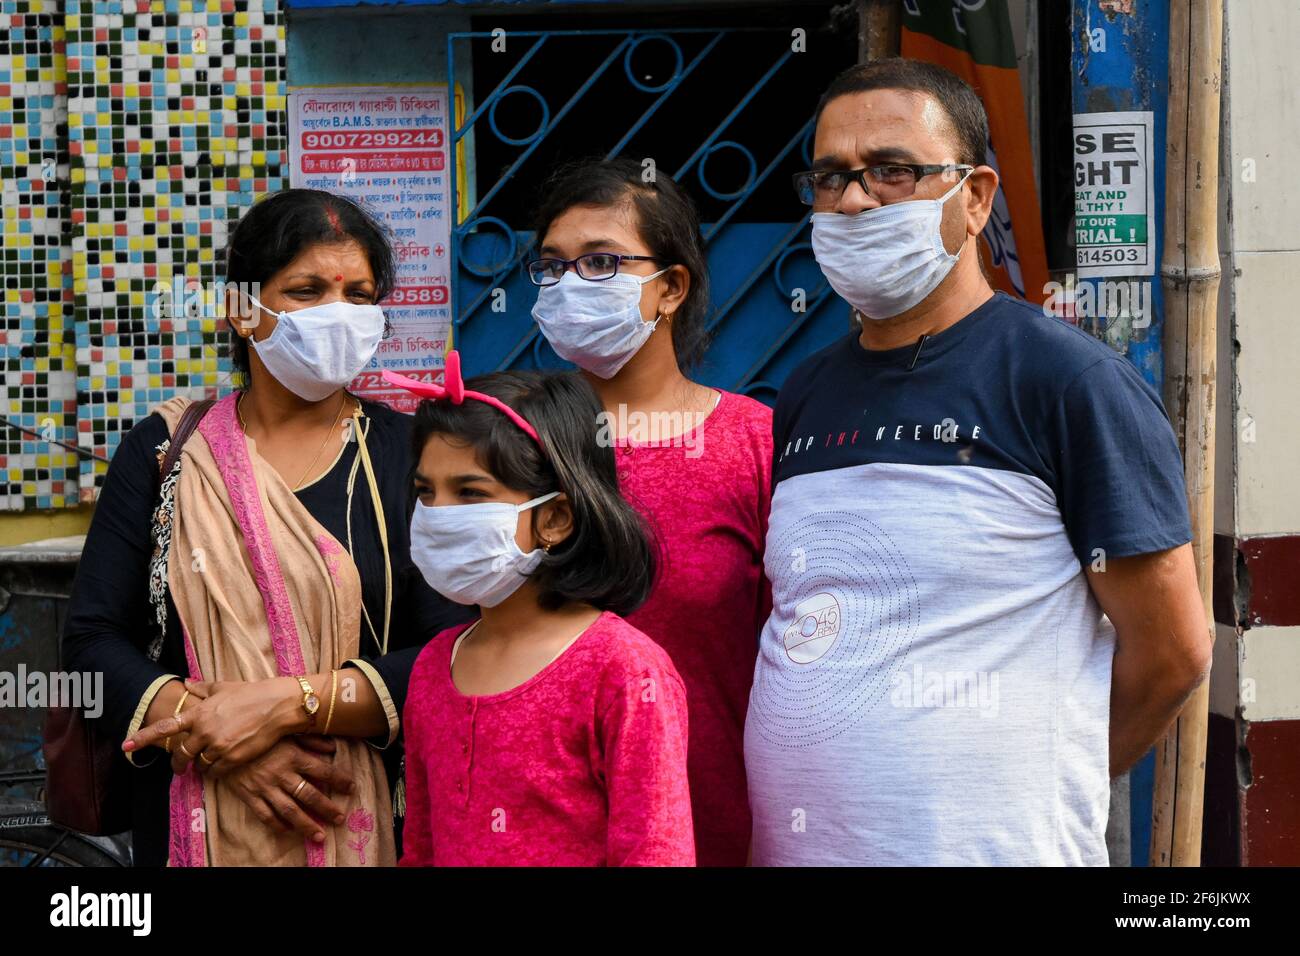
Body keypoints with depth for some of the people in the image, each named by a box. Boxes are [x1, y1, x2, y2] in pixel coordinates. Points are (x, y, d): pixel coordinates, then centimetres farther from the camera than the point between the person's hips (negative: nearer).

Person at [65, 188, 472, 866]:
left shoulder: (410, 454, -2)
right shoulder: (163, 451, 3)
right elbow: (92, 638, -2)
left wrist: (285, 704, -20)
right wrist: (210, 736, -17)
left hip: (365, 828, -1)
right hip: (190, 828, 1)